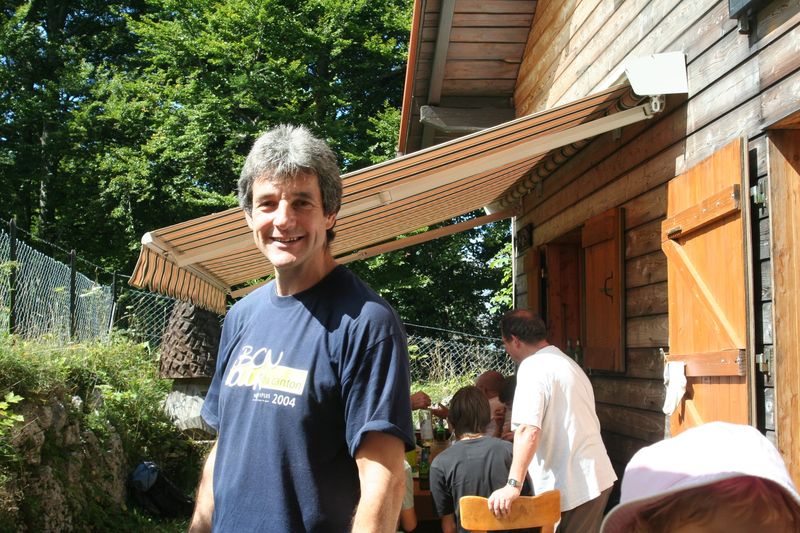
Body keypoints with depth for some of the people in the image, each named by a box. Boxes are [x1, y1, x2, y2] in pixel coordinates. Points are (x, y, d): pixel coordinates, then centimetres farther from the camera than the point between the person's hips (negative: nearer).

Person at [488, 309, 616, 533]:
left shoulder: (533, 368, -14)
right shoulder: (567, 362, 17)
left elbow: (528, 431, -26)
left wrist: (512, 485, -30)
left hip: (571, 488, -9)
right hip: (597, 477, 9)